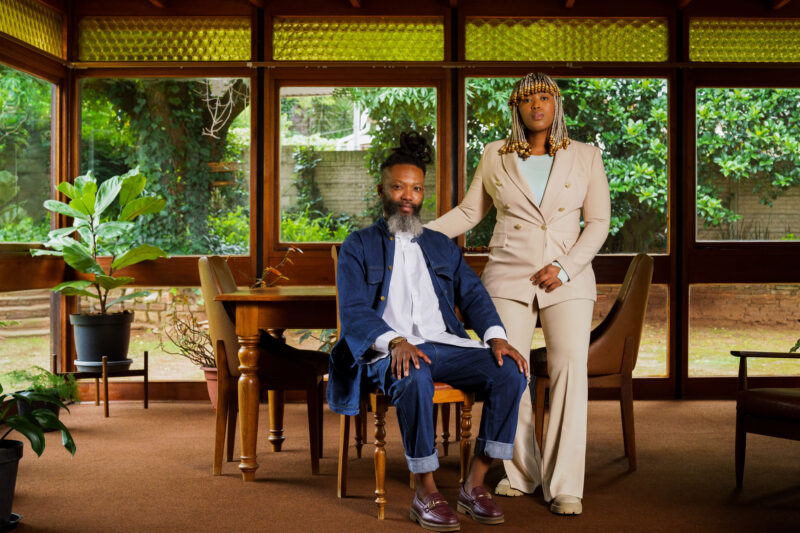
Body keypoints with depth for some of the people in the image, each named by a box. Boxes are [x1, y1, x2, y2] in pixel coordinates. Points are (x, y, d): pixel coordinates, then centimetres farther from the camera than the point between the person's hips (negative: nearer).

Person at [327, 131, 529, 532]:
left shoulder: (442, 247, 25)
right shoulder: (358, 247, 12)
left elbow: (473, 296, 13)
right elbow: (354, 312, -2)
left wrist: (496, 336, -8)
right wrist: (395, 341, -22)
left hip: (446, 345, 4)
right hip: (388, 351, -4)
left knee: (510, 371, -22)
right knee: (415, 378, -38)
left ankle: (474, 485, -14)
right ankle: (425, 494, -24)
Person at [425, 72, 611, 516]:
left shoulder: (585, 157, 6)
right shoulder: (496, 156, 8)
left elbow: (598, 222, 4)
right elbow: (468, 212, 14)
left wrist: (565, 268, -9)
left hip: (567, 278, 0)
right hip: (509, 276, 1)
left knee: (571, 370, -13)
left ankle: (564, 485, -7)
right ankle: (521, 473, 14)